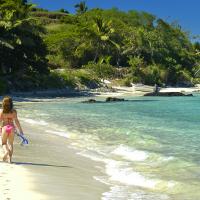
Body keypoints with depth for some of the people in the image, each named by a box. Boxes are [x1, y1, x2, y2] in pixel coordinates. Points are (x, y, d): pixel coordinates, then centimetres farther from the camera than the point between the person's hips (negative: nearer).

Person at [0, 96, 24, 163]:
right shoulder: (13, 111, -2)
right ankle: (9, 157, 4)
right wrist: (20, 130, 0)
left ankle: (6, 151, -17)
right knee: (10, 143, 11)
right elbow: (16, 120, -6)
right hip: (12, 127, 1)